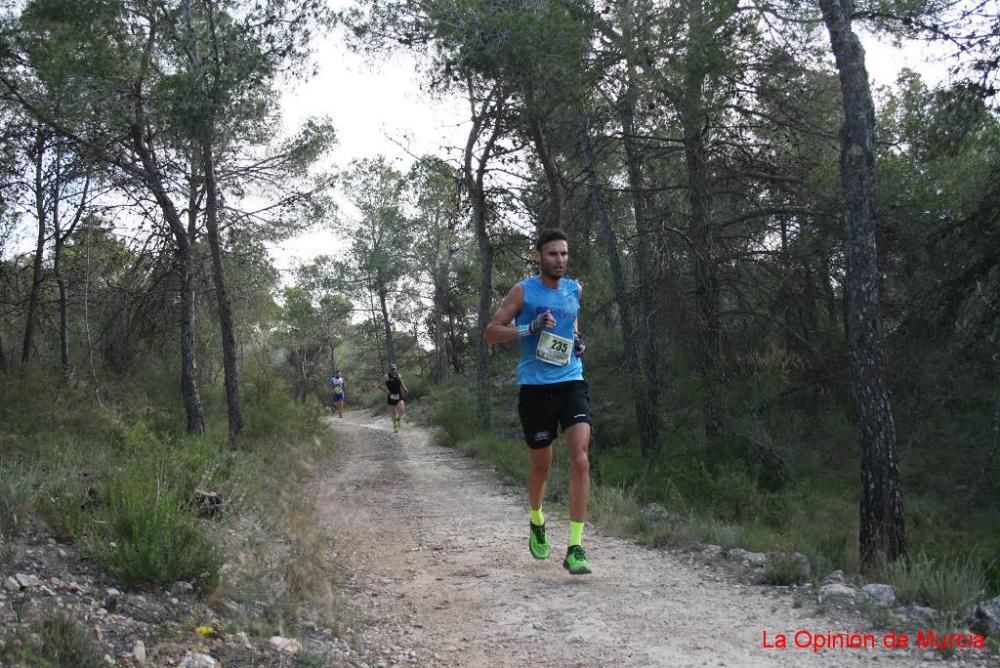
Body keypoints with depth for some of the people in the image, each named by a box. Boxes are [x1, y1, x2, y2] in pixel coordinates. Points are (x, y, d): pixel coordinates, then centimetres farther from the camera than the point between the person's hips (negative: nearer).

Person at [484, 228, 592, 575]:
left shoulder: (575, 290, 10)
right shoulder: (523, 291, -2)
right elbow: (490, 332, -4)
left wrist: (578, 341, 10)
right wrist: (530, 328, -19)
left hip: (571, 382, 2)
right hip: (535, 387, -2)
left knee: (580, 458, -15)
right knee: (541, 466, 8)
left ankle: (575, 547, -13)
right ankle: (536, 522, 40)